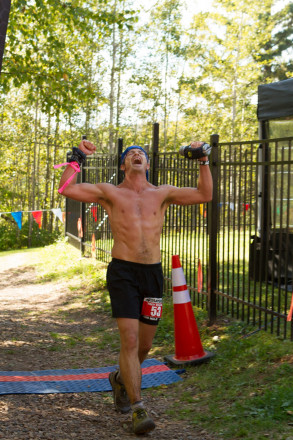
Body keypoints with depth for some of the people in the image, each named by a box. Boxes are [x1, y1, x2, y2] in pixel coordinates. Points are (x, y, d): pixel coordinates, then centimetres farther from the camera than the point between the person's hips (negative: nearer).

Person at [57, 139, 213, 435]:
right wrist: (78, 157, -2)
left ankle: (121, 379, 43)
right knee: (130, 340, -13)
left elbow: (205, 194, 9)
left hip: (153, 273, 3)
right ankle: (138, 410, -8)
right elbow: (66, 189, 0)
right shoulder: (110, 193, 6)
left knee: (144, 344, 12)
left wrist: (203, 161, 4)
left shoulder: (162, 194, 11)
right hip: (122, 271, -3)